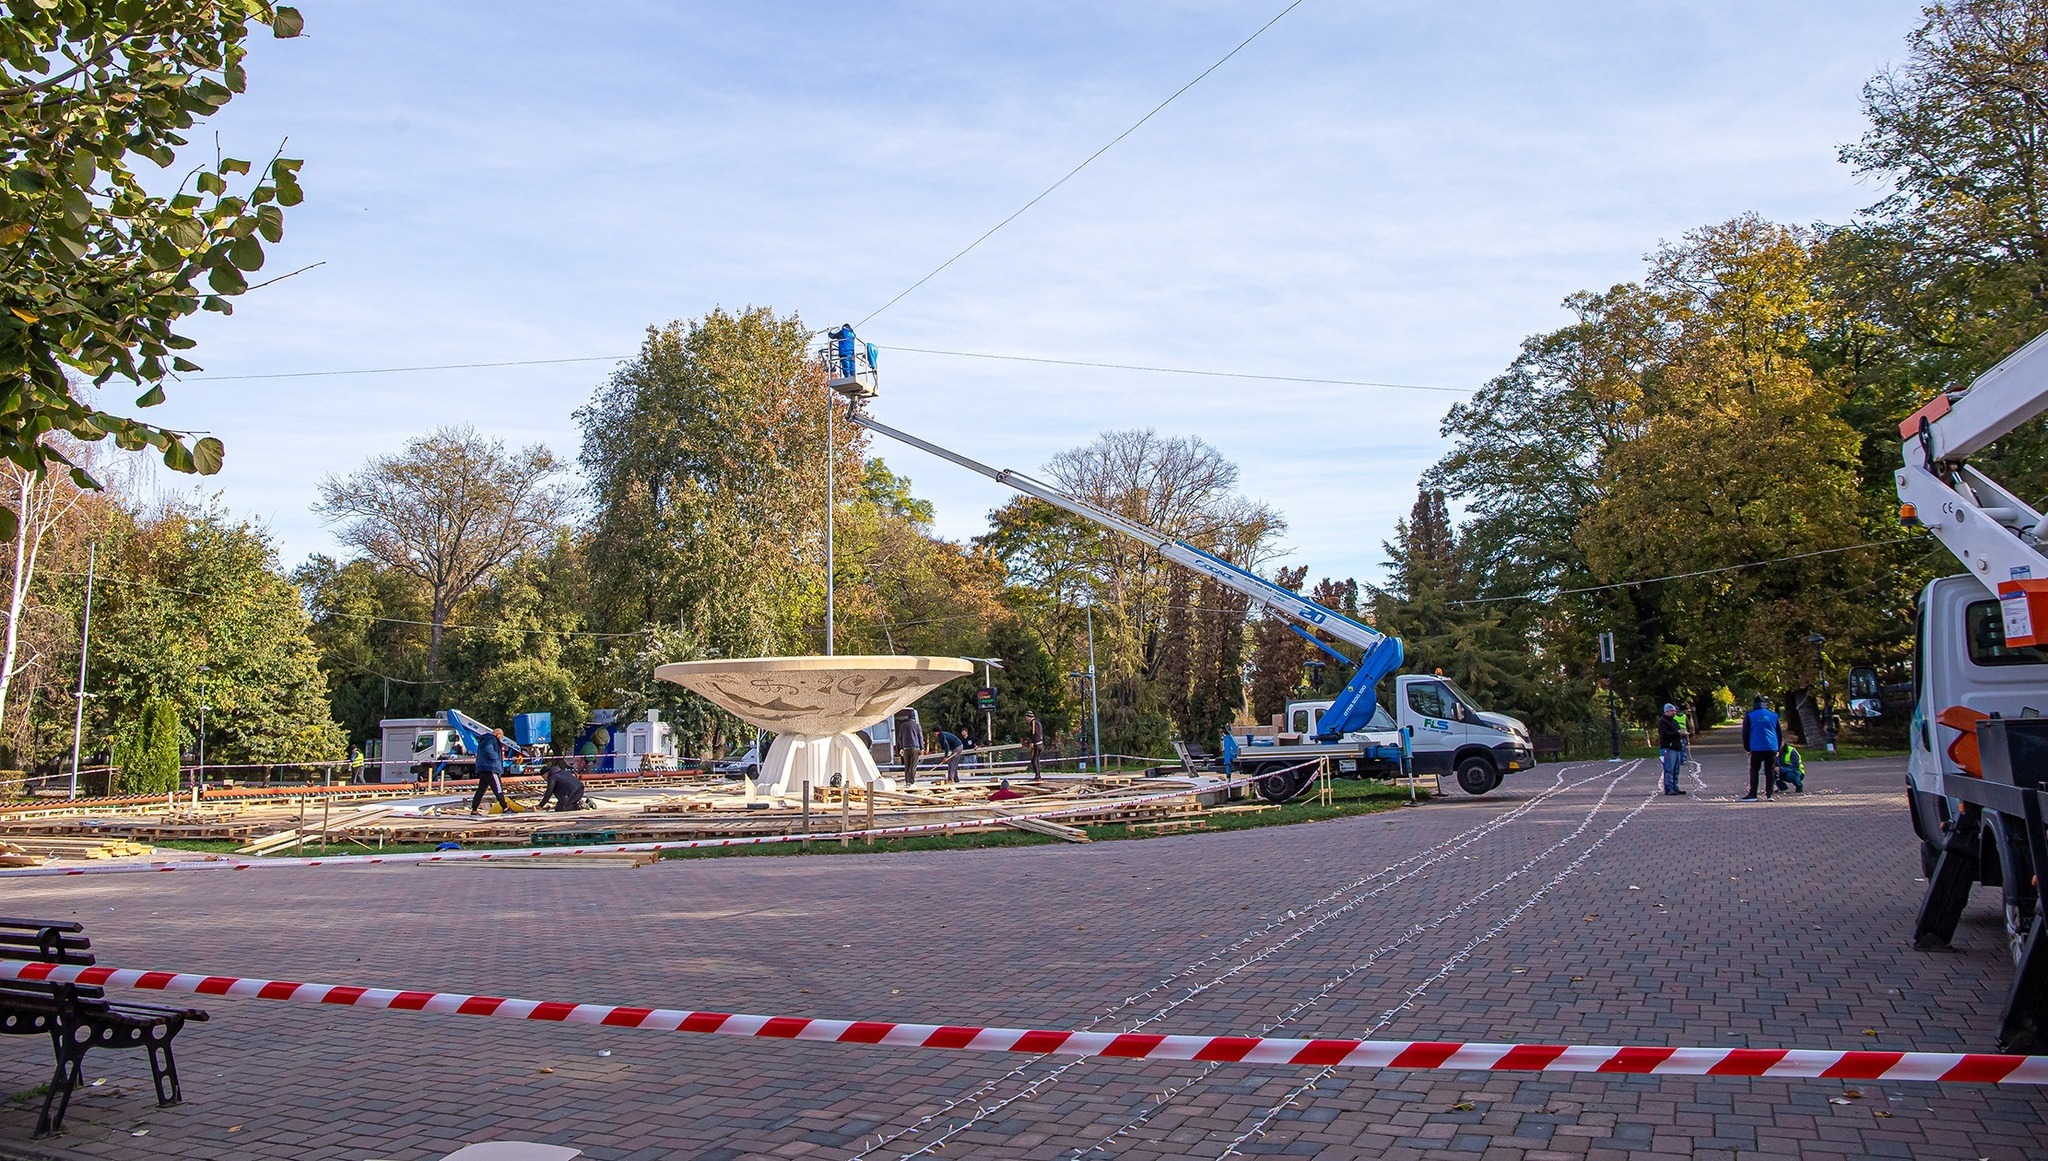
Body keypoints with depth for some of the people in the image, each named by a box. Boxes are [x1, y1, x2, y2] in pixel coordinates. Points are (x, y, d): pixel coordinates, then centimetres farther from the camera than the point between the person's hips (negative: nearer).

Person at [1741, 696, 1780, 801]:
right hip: (1772, 748, 2)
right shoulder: (1774, 715, 10)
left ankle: (1752, 794, 2)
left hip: (1756, 749, -2)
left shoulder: (1749, 715, 1)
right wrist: (1777, 749, 20)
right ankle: (1769, 794, 6)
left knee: (1754, 770, 5)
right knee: (1770, 771, 8)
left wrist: (1747, 748, 10)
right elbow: (1779, 733, 15)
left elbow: (1745, 733, 2)